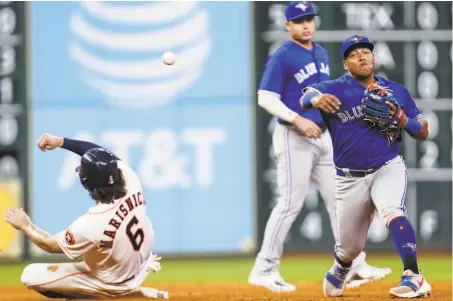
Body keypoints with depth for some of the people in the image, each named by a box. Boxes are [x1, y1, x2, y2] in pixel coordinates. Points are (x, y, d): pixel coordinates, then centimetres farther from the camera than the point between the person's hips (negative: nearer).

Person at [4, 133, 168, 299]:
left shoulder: (90, 225, -38)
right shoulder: (131, 181, -26)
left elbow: (51, 245, -18)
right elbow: (103, 155, -7)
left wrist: (26, 226, -1)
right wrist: (60, 141, -13)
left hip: (115, 285, -6)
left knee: (30, 276, -4)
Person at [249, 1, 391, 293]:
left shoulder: (322, 54, 14)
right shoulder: (282, 58, -10)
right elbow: (266, 98, -17)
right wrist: (297, 120, -24)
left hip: (323, 137, 8)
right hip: (294, 138, -8)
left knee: (339, 199, 6)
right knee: (291, 203, -8)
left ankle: (354, 267, 9)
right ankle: (264, 270, 0)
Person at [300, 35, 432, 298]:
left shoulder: (397, 92, 5)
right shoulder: (336, 89, -3)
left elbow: (423, 132, 8)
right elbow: (305, 97, -21)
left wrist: (402, 120, -14)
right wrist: (316, 99, -45)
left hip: (388, 168, 0)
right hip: (350, 178, 0)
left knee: (392, 211, -33)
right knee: (349, 247, 10)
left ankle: (413, 277, -39)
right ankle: (339, 272, 46)